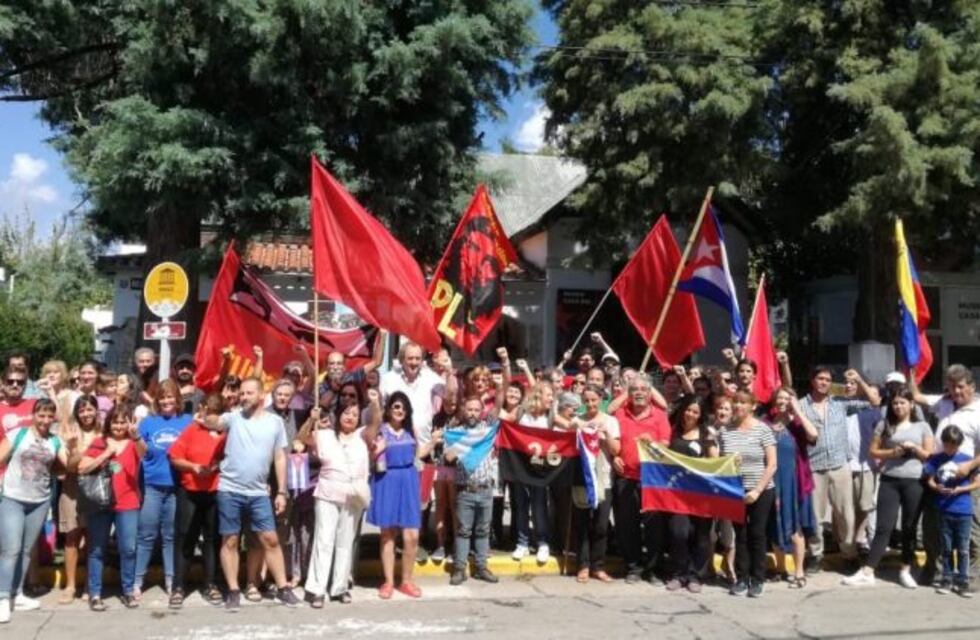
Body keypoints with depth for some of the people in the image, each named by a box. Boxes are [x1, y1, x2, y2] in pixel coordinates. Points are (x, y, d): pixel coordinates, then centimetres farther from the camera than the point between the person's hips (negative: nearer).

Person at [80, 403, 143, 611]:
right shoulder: (99, 443, 4)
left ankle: (128, 591, 10)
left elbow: (143, 453, -23)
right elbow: (82, 469, -3)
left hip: (127, 504, -1)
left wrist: (136, 436, -43)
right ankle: (94, 594, 14)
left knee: (128, 548, -1)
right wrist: (106, 454, -12)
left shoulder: (133, 443, 2)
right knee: (97, 549, 7)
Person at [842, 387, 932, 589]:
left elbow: (930, 455, 6)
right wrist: (892, 452, -10)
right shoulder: (885, 425, 6)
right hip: (889, 481, 0)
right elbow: (873, 451, 7)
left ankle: (905, 571, 20)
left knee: (910, 528, 7)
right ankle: (867, 572, -5)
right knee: (884, 527, -4)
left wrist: (914, 448, -11)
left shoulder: (922, 426, 6)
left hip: (914, 482, 0)